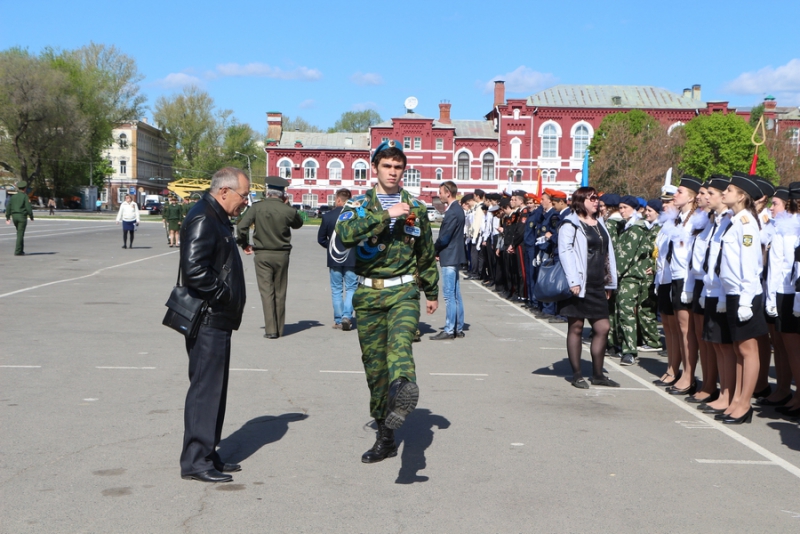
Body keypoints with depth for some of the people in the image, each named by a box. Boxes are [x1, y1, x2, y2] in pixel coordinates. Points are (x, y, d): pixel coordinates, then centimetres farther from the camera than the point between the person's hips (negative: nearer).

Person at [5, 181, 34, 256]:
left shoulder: (13, 196, 10)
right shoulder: (25, 196, -7)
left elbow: (8, 207, 9)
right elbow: (28, 207, -12)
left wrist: (8, 217, 13)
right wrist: (31, 216, -2)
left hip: (14, 216, 6)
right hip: (22, 216, -6)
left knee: (19, 233, 19)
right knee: (20, 234, -5)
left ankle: (20, 249, 16)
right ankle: (18, 251, -8)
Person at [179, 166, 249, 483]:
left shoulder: (218, 220, 18)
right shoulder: (202, 220, -16)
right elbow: (194, 270, -27)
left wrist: (231, 304, 12)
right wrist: (225, 295, -17)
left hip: (218, 320, 11)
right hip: (207, 321, -11)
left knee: (214, 389, 15)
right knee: (205, 389, -6)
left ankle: (207, 454, 24)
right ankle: (195, 461, 1)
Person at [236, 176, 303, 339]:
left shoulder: (257, 207, -7)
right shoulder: (288, 210, -6)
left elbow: (241, 226, -13)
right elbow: (298, 224, 14)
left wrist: (245, 245, 3)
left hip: (262, 255, -1)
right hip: (282, 255, 1)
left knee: (266, 291, 2)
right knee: (280, 293, 10)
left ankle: (270, 330, -4)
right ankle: (279, 329, 16)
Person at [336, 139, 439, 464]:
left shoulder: (415, 207, 10)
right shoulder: (360, 204, 4)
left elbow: (426, 254, 22)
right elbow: (345, 233, -19)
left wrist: (432, 292, 27)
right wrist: (386, 215, -22)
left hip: (403, 291, -1)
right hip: (367, 294, 1)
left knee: (400, 340, -31)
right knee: (374, 365, 6)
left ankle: (402, 392, -61)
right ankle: (385, 438, 19)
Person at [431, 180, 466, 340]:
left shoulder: (452, 213, -18)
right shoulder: (457, 210, 13)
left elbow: (444, 238, -19)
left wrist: (434, 250, -3)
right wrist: (437, 250, 5)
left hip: (449, 257, -10)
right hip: (454, 256, 10)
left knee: (449, 294, -6)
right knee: (455, 294, 13)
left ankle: (449, 330, -3)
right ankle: (458, 328, 18)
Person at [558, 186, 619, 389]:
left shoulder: (600, 223, 17)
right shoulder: (570, 224, -4)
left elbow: (608, 252, 19)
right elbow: (565, 251, -12)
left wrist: (610, 282, 14)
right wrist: (573, 281, -20)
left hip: (598, 285, 7)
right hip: (579, 285, -7)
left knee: (603, 328, 4)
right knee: (575, 328, 2)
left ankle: (597, 374, 15)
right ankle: (577, 374, 10)